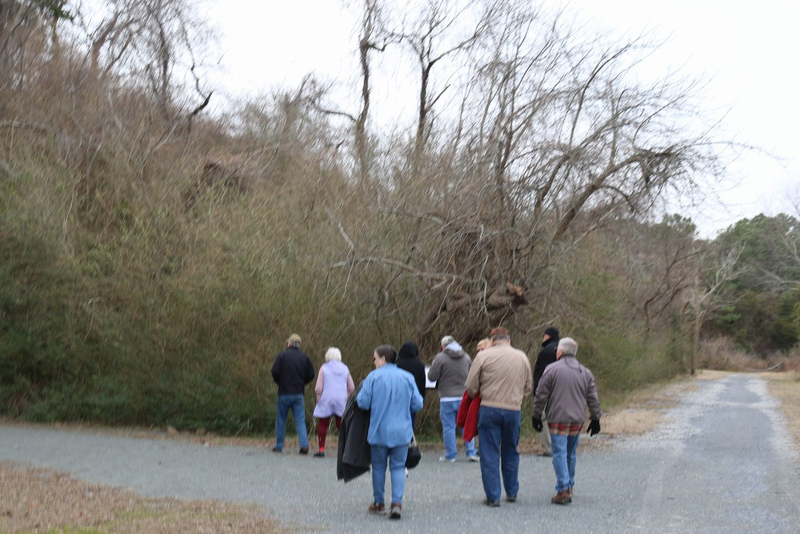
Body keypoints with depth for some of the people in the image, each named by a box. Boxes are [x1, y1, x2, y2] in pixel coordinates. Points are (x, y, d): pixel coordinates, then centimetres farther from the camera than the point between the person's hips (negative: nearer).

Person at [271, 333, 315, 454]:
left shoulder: (282, 355, -5)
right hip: (299, 393, 2)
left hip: (284, 393, -2)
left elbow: (275, 371, -12)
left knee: (281, 420, 10)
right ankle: (304, 445, -12)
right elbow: (311, 374, 1)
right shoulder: (305, 357, 3)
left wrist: (279, 383, 7)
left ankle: (278, 446, 15)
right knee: (300, 420, 2)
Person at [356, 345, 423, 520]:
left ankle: (378, 503, 23)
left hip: (379, 432, -1)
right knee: (398, 467, 7)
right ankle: (397, 503, -8)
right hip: (401, 432, 1)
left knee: (378, 466, 14)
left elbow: (363, 403, -10)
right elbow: (417, 404, 0)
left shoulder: (373, 376, -8)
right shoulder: (407, 377, -2)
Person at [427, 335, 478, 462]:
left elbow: (431, 377, -8)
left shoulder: (440, 358, -9)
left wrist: (433, 366, 11)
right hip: (464, 396, 4)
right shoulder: (466, 357, 7)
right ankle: (471, 453, 11)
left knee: (448, 427, 3)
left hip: (447, 398, -4)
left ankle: (450, 455, 7)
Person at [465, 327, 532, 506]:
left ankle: (493, 496, 3)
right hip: (513, 410, 3)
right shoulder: (521, 357, 5)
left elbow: (471, 386, -4)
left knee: (489, 454, 3)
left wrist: (476, 397, 16)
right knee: (511, 453, 18)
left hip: (489, 409, -3)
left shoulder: (483, 355, -5)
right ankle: (512, 492, 25)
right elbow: (529, 387, 11)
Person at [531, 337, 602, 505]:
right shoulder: (586, 373, 10)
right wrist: (595, 419, 17)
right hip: (578, 420, 5)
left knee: (560, 453, -6)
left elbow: (541, 396, -5)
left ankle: (563, 490, -13)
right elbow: (593, 398, 11)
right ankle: (569, 487, 24)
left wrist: (536, 417, 2)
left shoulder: (552, 369, -5)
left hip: (558, 419, -5)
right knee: (571, 453, 16)